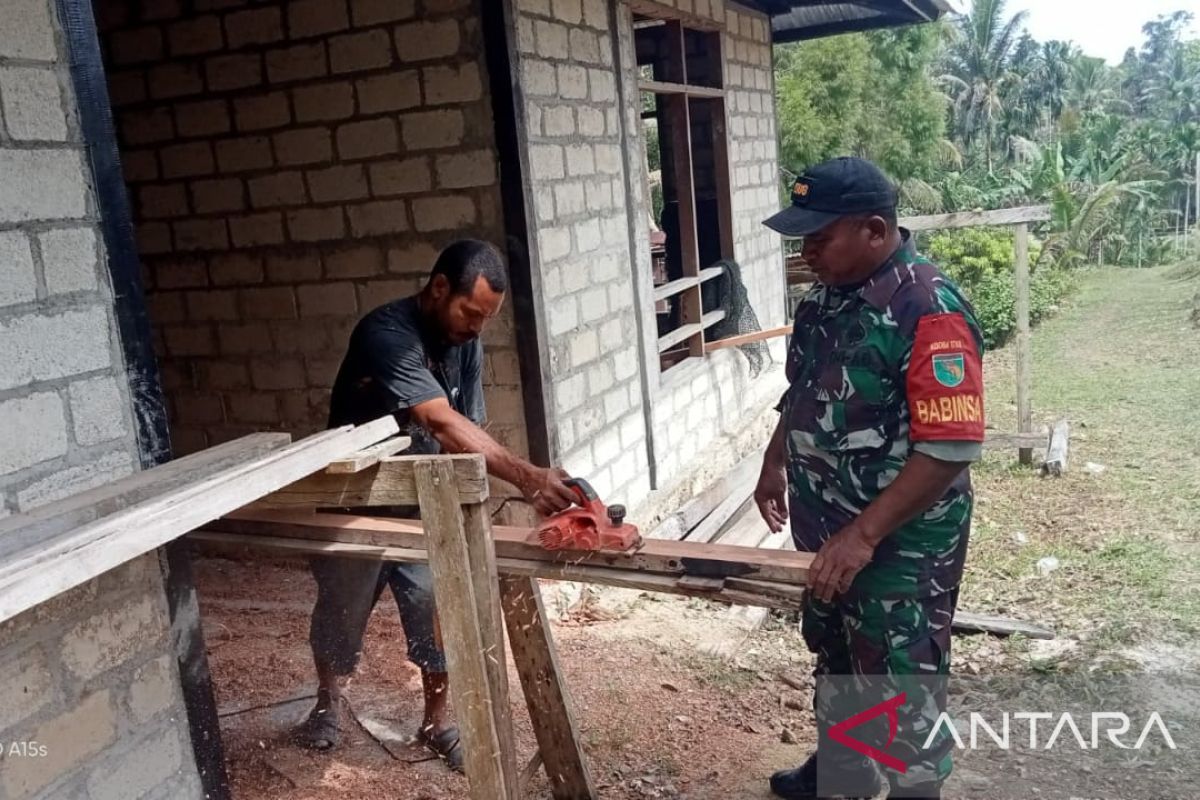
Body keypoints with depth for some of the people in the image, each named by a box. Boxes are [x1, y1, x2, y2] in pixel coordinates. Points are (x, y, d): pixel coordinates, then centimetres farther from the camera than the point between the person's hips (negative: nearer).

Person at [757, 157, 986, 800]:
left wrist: (863, 536, -30)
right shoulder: (825, 295, 2)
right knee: (835, 659, 26)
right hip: (824, 529, 9)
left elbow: (950, 448, -28)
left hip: (900, 544, -8)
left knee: (900, 688, 7)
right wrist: (775, 464, 15)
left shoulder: (930, 312, -24)